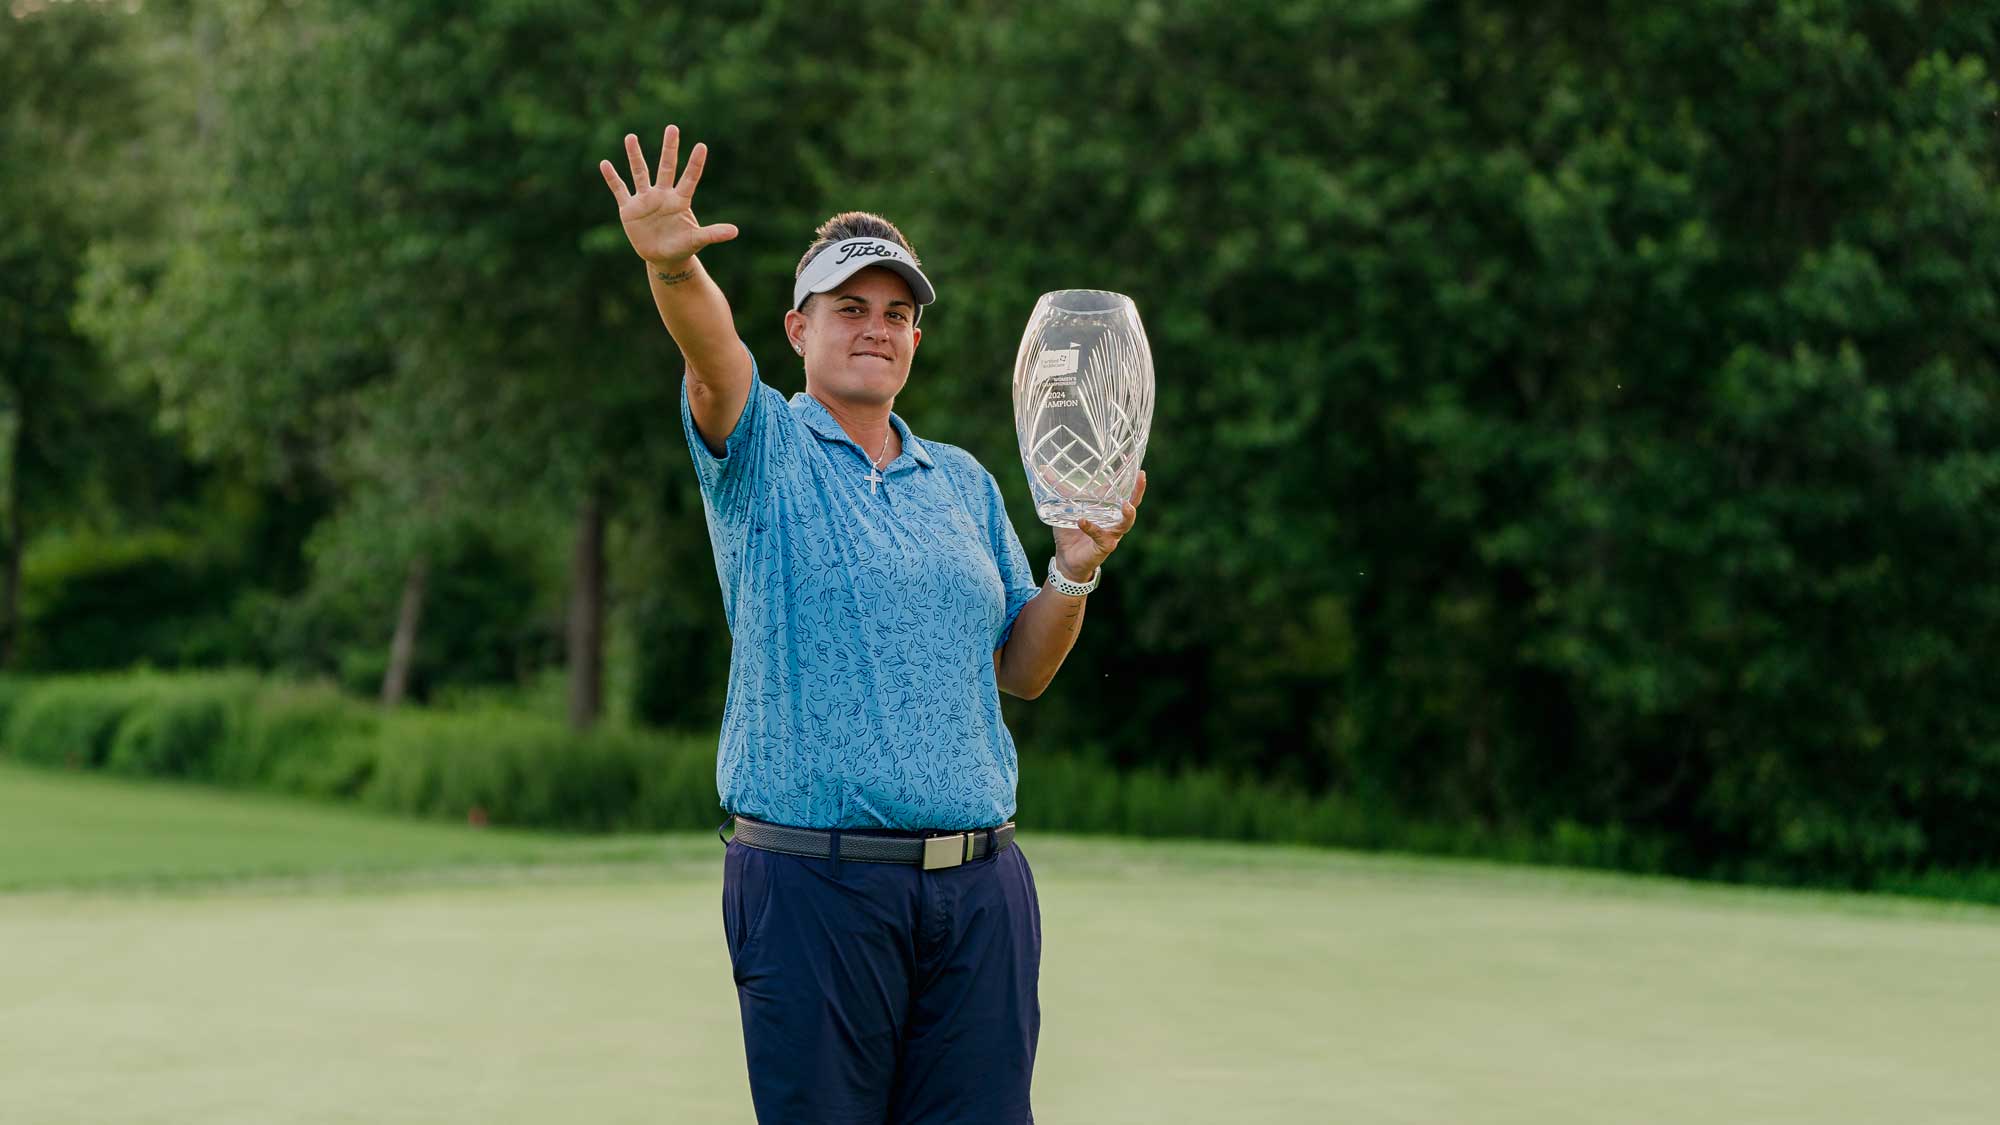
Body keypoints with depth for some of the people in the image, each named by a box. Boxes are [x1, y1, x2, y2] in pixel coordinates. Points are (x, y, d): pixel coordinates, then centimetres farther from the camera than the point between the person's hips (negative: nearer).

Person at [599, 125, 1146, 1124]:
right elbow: (712, 347, -20)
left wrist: (1076, 573, 1)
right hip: (812, 881, -4)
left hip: (979, 884, 4)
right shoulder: (764, 450, 3)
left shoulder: (964, 481, 17)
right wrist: (672, 266, -40)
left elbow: (1021, 670, 19)